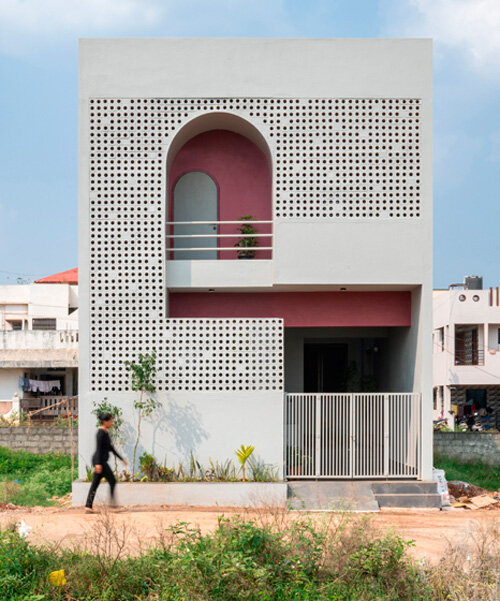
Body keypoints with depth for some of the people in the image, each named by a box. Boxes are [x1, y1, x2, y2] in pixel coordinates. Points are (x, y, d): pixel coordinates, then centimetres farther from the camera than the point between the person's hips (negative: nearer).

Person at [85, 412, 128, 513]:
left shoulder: (106, 432, 17)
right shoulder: (101, 432, -12)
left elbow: (111, 448, 22)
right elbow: (99, 448, -19)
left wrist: (122, 459, 21)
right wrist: (98, 463, -24)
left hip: (101, 462, 9)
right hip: (99, 461, -9)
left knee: (95, 484, 6)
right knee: (112, 481, -3)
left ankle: (88, 506, 5)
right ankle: (113, 502, 1)